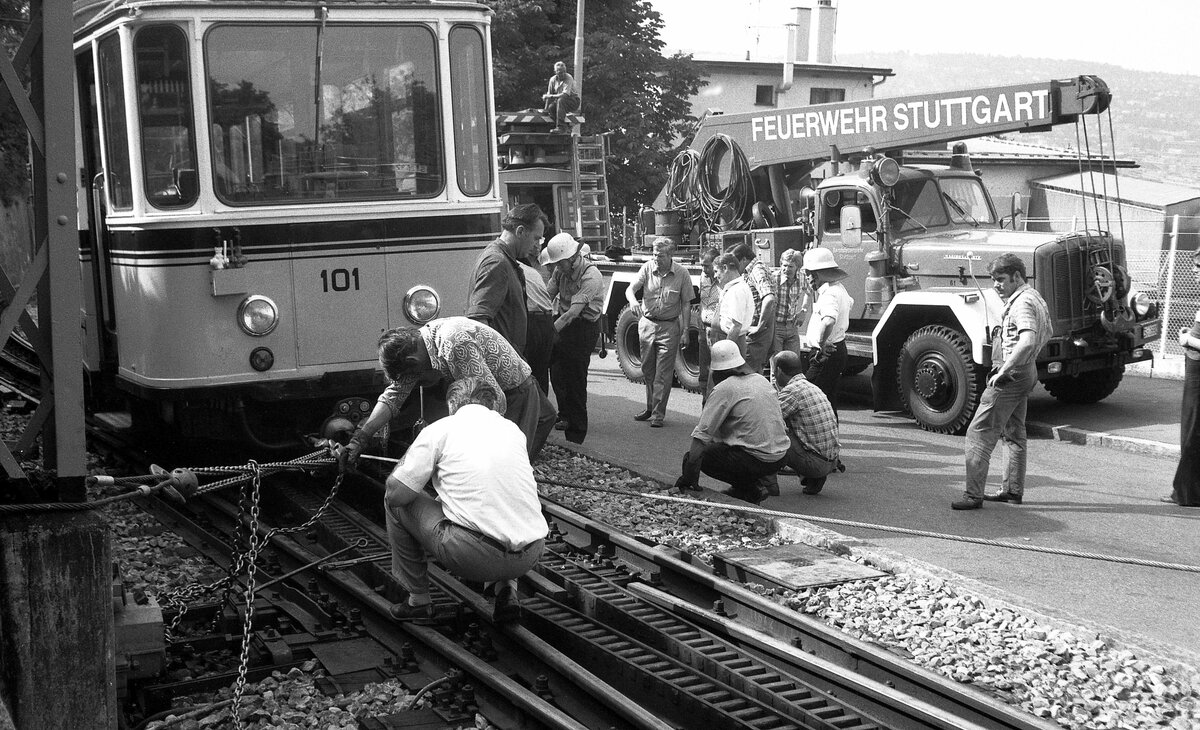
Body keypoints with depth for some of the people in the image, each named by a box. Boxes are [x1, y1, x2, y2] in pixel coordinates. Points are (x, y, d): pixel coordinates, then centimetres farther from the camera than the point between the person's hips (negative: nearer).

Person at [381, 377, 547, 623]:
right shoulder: (512, 429, 17)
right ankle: (506, 588, 18)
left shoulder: (440, 430, 3)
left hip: (474, 556, -5)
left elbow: (397, 494, 3)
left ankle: (418, 601, 25)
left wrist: (409, 457, 22)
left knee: (395, 504, 18)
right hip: (531, 556, 5)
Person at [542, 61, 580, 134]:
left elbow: (565, 94, -25)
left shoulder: (569, 78, -17)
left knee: (560, 101, -35)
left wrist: (550, 96, -20)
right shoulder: (553, 79, 1)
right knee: (551, 107, -25)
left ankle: (561, 127, -37)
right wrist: (546, 109, -4)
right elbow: (549, 94, 5)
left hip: (574, 101, -5)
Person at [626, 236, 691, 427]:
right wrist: (633, 301, -35)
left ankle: (658, 414, 2)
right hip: (647, 323, 3)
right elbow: (630, 288, -12)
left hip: (669, 327, -3)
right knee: (647, 369, 13)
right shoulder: (647, 268, -4)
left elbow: (686, 304, -3)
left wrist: (685, 331, -7)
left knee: (663, 373, -4)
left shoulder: (682, 274, -8)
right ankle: (650, 408, 28)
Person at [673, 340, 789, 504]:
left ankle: (752, 490, -3)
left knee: (691, 458, 0)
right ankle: (766, 479, 14)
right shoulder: (761, 380, 12)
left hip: (756, 459, -8)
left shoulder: (724, 389, -10)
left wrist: (688, 476, -13)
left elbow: (702, 432, -14)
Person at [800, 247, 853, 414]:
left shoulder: (829, 294, -20)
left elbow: (829, 320, -42)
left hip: (826, 355, -10)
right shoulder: (838, 288, 13)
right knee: (829, 400, 17)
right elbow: (850, 302, 37)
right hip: (838, 349, 10)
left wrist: (821, 343, -32)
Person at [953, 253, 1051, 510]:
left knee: (979, 433, -9)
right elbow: (1046, 334, 27)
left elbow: (1027, 342, -35)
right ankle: (1014, 490, 28)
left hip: (1010, 374, -11)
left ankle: (974, 495, -10)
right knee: (1014, 433, 20)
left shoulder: (1022, 303, -20)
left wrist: (1002, 372, -30)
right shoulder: (1034, 296, 13)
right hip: (1027, 372, 11)